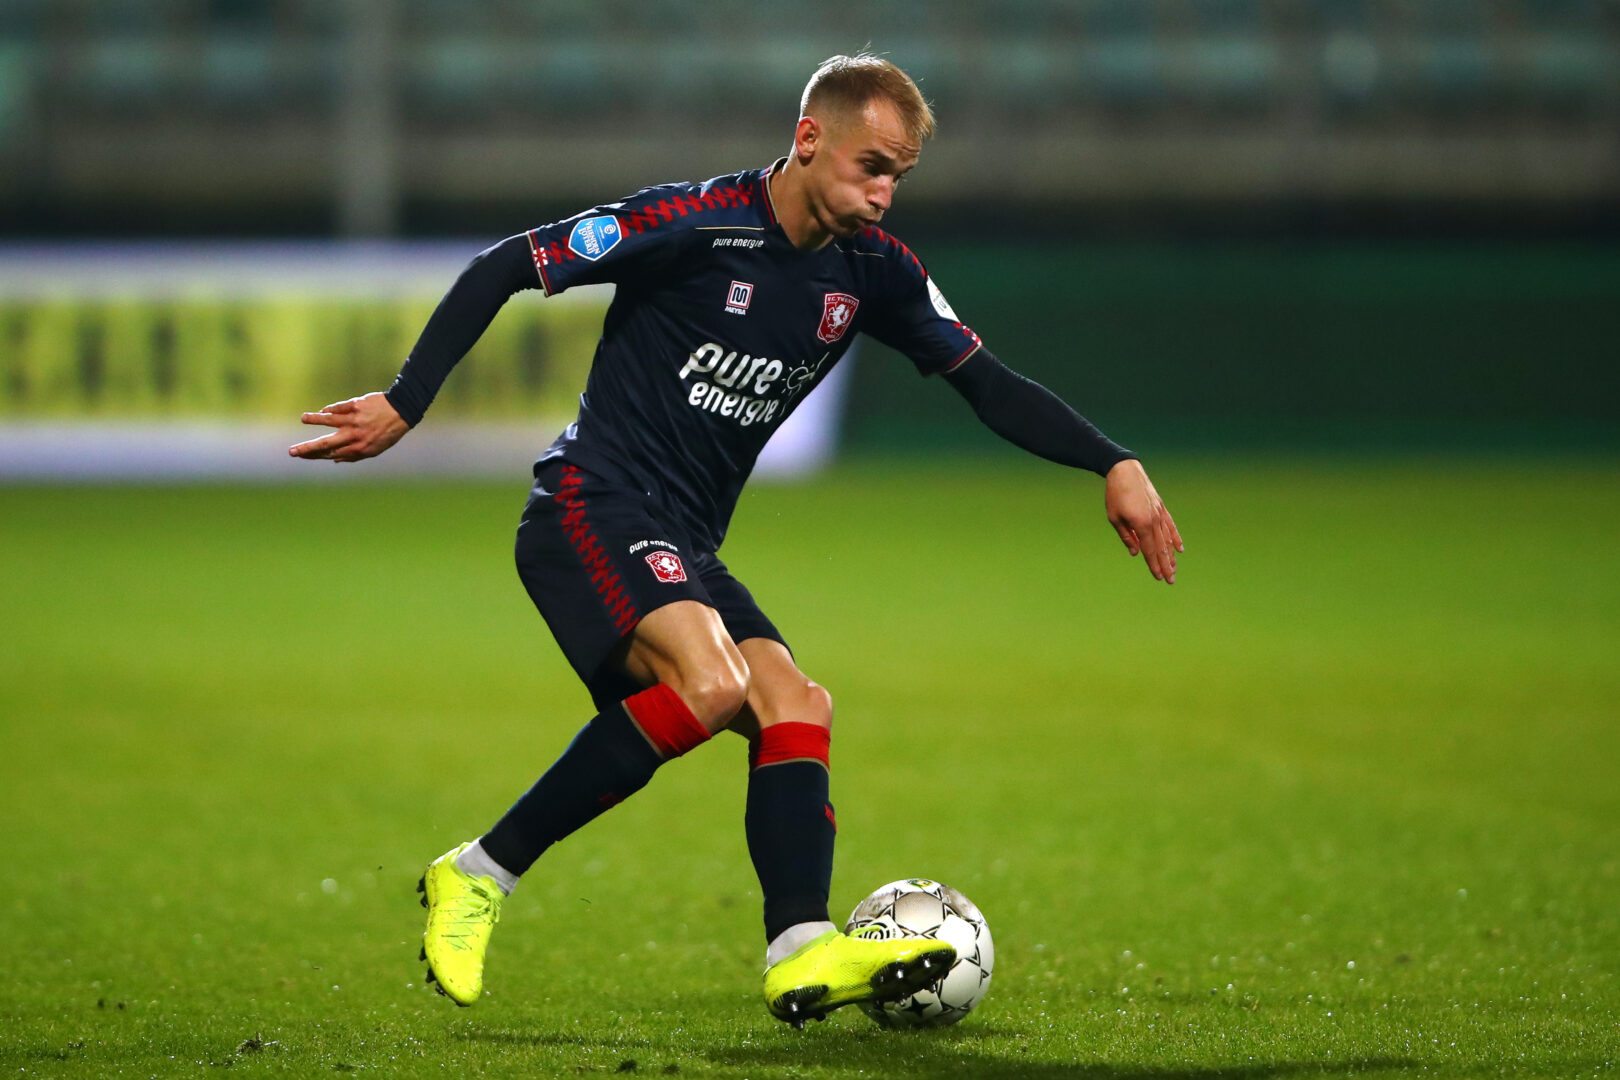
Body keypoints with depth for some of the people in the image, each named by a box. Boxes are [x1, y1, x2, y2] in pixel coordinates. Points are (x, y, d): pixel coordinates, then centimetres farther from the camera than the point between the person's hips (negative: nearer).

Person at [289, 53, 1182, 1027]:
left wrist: (1115, 464, 3)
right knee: (712, 682, -29)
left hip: (686, 547, 8)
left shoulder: (873, 271, 7)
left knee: (795, 706, -12)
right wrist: (404, 406, -11)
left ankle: (803, 956, -24)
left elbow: (988, 383, 14)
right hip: (593, 506, -8)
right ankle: (478, 879, -20)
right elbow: (503, 269, -9)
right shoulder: (694, 223, -13)